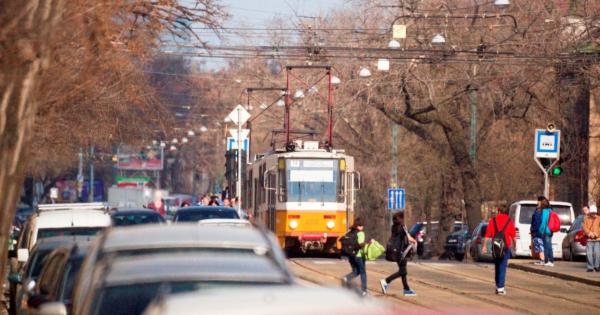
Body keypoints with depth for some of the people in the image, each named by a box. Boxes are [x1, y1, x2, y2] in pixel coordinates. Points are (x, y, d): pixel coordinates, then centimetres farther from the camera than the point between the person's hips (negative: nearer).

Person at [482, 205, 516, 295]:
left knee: (497, 267, 16)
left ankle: (498, 286, 20)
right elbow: (513, 236, -1)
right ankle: (500, 288, -8)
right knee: (502, 267, -2)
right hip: (506, 247, -2)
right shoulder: (509, 221, 0)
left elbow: (487, 235, -1)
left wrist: (484, 246, 2)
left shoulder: (493, 220, 3)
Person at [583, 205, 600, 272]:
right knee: (589, 253, -6)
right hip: (589, 239, 1)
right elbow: (584, 227, 2)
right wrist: (589, 233, -14)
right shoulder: (586, 219, 10)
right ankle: (590, 267, 0)